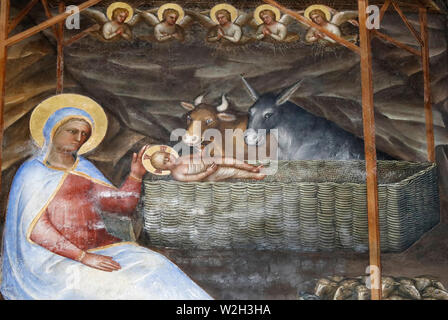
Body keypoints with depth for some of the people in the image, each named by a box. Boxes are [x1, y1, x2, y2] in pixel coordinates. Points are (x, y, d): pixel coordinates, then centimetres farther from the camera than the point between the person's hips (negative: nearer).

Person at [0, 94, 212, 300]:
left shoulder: (83, 168, 16)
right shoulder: (33, 172, -2)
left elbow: (123, 204, 15)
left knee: (153, 266, -19)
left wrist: (136, 175, 0)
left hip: (101, 247, 5)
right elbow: (35, 229, -11)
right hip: (58, 259, -5)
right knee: (114, 286, -31)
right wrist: (83, 257, -19)